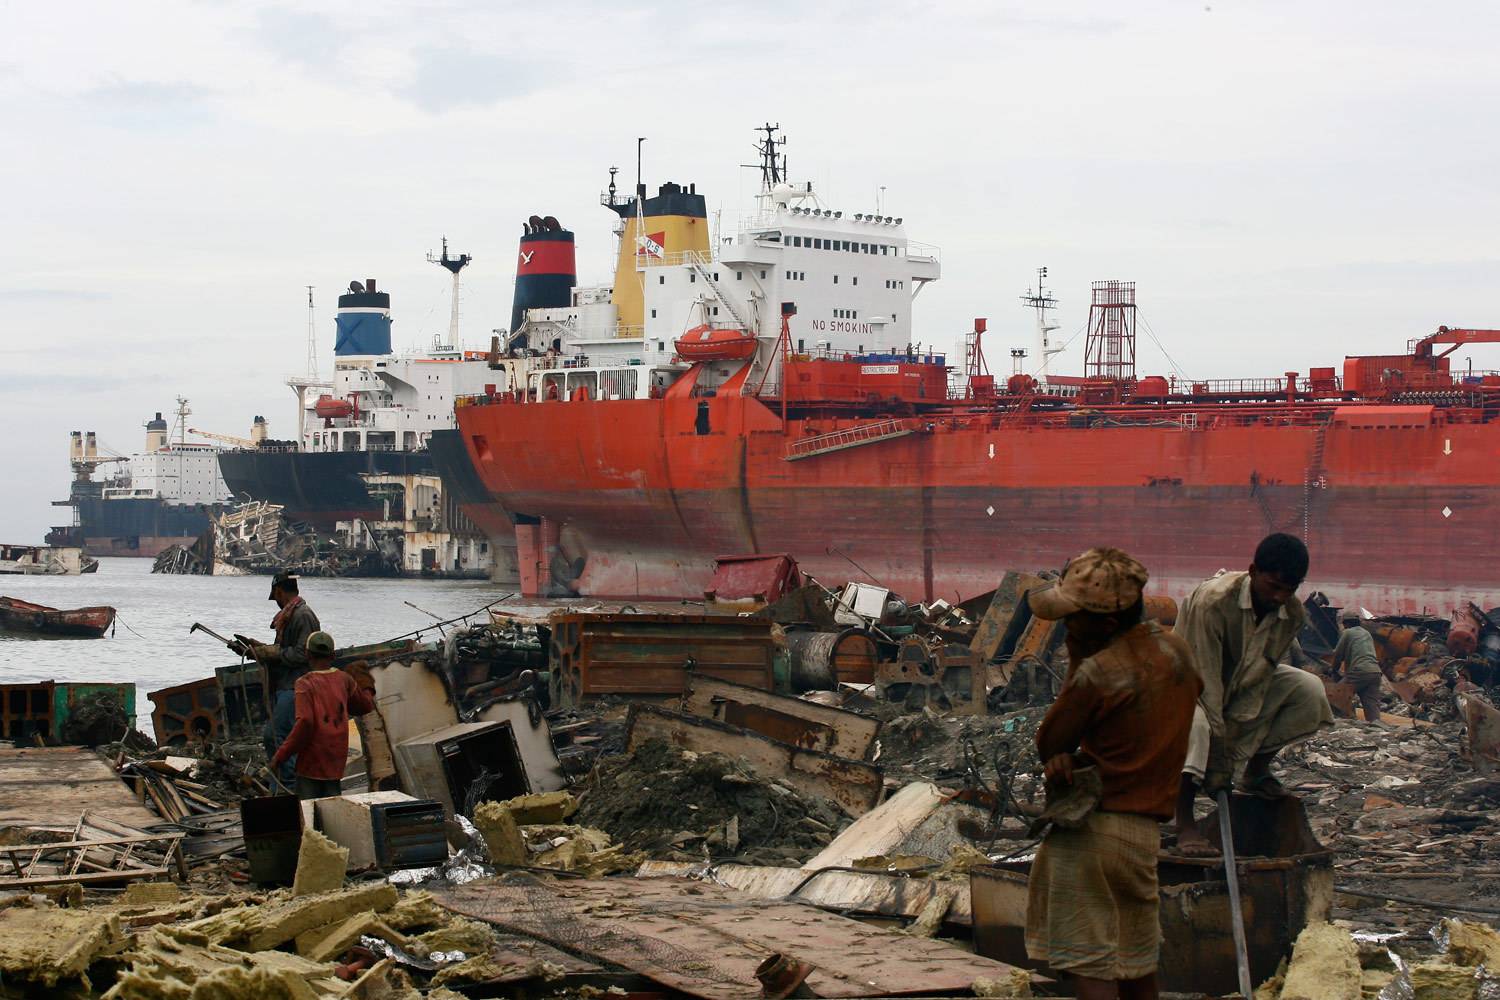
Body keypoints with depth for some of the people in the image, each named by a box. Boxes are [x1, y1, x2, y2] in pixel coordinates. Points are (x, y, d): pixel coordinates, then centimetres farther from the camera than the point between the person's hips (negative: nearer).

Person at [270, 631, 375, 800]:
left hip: (312, 757, -5)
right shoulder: (344, 679, 4)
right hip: (337, 755, 5)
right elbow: (365, 705, 19)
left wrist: (281, 755, -16)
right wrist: (367, 689, 42)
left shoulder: (305, 683, -11)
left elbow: (304, 722, -22)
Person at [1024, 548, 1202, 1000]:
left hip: (1089, 828, -8)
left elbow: (1046, 743, -5)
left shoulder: (1095, 673, -19)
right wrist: (1075, 757, 2)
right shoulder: (1175, 650, 4)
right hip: (1145, 830, 8)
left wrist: (1075, 660, -5)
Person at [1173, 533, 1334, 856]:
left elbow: (1259, 675, -16)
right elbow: (1205, 679, -33)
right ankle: (1184, 826, -32)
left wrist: (1232, 756, -21)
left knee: (1310, 690, -14)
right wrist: (1218, 759, -33)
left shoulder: (1291, 614, -16)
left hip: (1242, 680, 6)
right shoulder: (1212, 601, -34)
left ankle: (1257, 771, 3)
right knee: (1195, 720, -39)